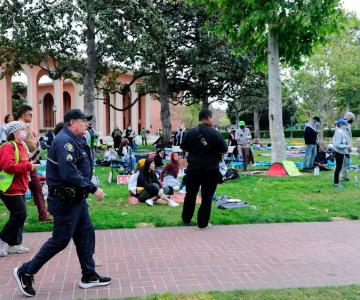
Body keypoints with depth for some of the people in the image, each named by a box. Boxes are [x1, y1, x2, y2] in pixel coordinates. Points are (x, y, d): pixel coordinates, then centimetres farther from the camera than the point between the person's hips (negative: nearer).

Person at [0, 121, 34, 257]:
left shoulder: (21, 146, 16)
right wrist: (28, 166, -21)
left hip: (20, 187, 10)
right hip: (11, 188, -10)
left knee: (18, 215, 12)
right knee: (20, 214, -11)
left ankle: (14, 244, 21)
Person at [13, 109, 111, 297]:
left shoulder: (75, 141, 14)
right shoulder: (64, 141, -20)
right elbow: (69, 174, -30)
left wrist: (88, 188, 7)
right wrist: (93, 189, -24)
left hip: (76, 198, 10)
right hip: (65, 200, -10)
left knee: (86, 234, 12)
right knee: (60, 240, -2)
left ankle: (89, 276, 22)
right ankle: (25, 272, 11)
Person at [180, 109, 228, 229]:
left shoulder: (190, 132, -1)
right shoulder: (215, 133, -10)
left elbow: (184, 148, 8)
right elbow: (224, 150, -7)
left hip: (193, 168, 3)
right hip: (211, 170, -3)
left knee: (190, 194, 18)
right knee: (207, 196, 6)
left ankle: (186, 219, 31)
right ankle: (202, 223, 9)